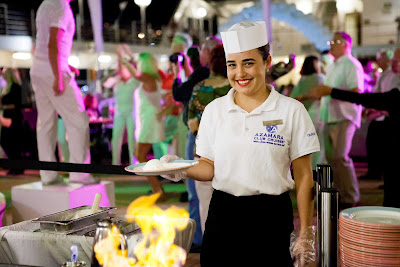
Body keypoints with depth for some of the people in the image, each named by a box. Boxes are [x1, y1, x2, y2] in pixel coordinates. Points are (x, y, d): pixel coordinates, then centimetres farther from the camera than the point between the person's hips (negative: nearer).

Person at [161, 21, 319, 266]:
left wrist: (306, 234, -2)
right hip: (223, 214, 2)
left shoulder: (292, 111, -3)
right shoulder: (214, 110, 5)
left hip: (272, 217, -2)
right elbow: (209, 167, 9)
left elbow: (304, 177, -1)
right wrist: (182, 169, -12)